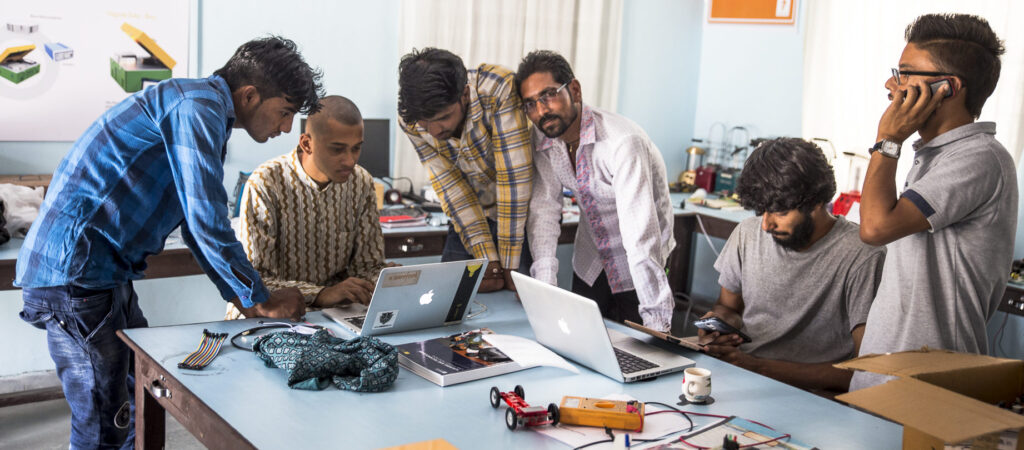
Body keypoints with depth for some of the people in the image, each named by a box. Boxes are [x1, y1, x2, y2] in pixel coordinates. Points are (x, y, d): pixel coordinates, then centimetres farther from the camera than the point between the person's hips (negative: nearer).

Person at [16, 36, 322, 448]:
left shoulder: (205, 113, 18)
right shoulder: (198, 107, -16)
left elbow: (197, 222, 24)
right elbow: (207, 223, -21)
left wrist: (241, 296, 18)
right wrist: (261, 301, -10)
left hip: (102, 272, 11)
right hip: (74, 274, -11)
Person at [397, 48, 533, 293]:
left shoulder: (498, 89, -32)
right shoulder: (410, 121, -18)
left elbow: (514, 176, -31)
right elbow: (451, 189, -16)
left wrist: (509, 264, -28)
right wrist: (488, 261, -21)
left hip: (521, 216, -3)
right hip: (468, 219, 4)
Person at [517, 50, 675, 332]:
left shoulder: (622, 142, -32)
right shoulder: (543, 141, -11)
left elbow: (641, 235, -37)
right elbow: (544, 209, -13)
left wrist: (657, 322, -40)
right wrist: (544, 286, -27)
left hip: (635, 271, -5)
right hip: (589, 266, 6)